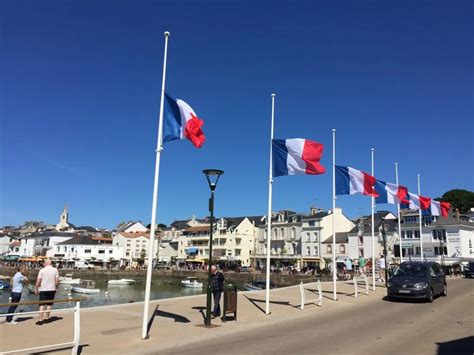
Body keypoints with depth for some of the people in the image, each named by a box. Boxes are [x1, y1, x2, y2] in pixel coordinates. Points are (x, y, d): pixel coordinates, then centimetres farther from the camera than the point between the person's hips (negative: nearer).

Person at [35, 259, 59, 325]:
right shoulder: (55, 270, 0)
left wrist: (36, 289, 5)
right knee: (49, 305, 13)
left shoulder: (42, 270, -5)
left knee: (42, 305, 2)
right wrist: (55, 288, 12)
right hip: (52, 290, 2)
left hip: (43, 290, -2)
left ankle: (41, 320, 1)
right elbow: (57, 281, -2)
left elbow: (38, 281, -7)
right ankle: (46, 318, 19)